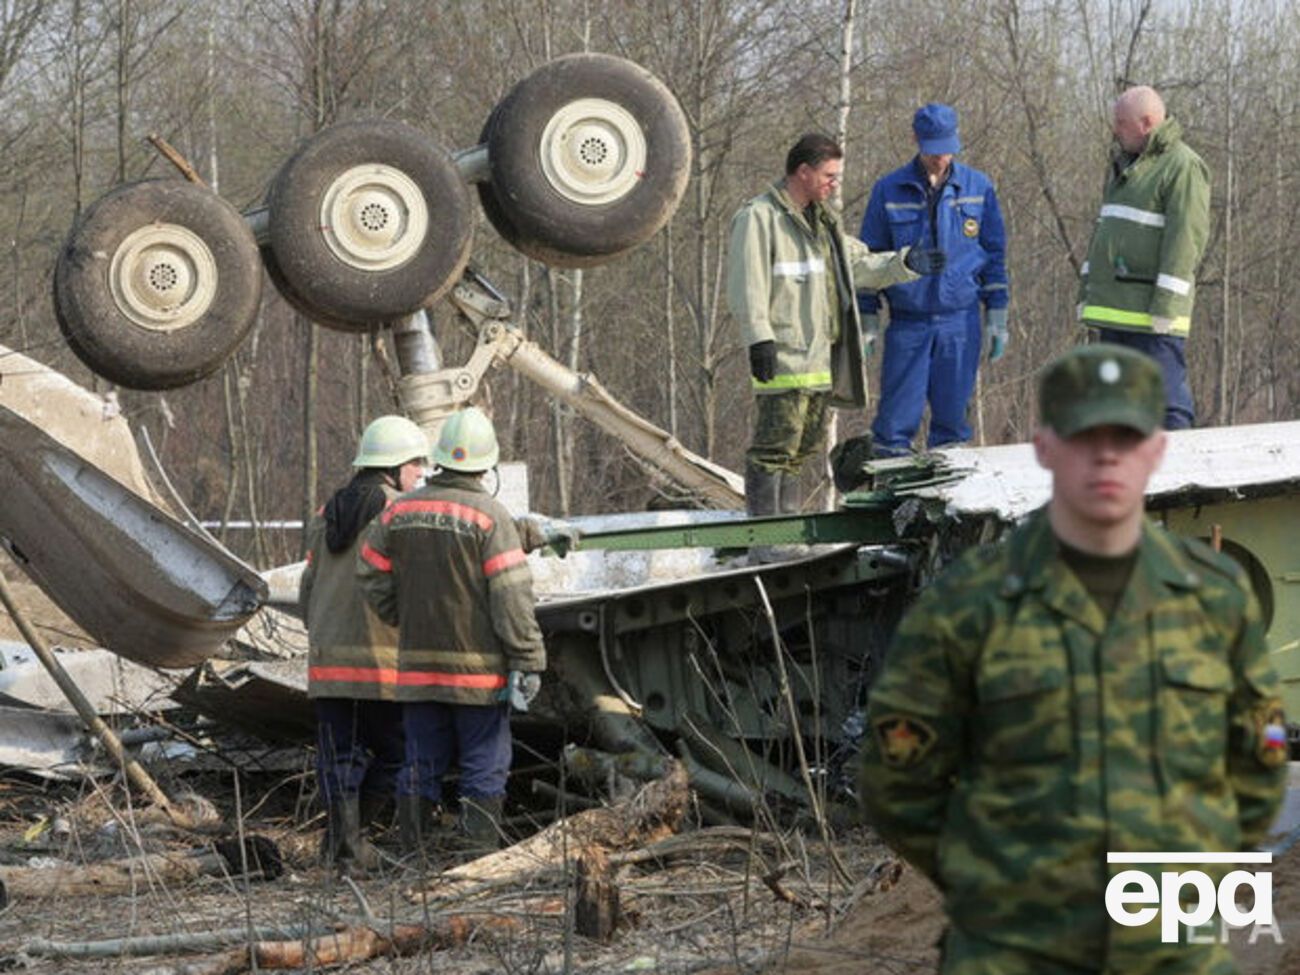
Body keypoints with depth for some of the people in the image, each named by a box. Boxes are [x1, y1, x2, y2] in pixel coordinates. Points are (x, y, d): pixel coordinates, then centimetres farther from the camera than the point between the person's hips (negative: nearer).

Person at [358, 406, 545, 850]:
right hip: (478, 667, -5)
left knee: (422, 767, 13)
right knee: (484, 768, 3)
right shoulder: (490, 516, -12)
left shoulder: (400, 511, 4)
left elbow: (371, 574, 10)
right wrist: (528, 662, -11)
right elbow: (512, 595, -14)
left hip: (417, 664, 5)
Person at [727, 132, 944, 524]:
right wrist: (759, 338, -22)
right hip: (784, 357, -10)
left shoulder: (821, 220, 22)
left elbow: (860, 265, 28)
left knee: (807, 442, 14)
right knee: (776, 445, -11)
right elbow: (747, 286, -15)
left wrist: (906, 263, 14)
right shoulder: (759, 216, -8)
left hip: (819, 356, 10)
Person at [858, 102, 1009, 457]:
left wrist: (997, 317, 7)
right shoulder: (889, 191, 2)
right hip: (908, 324, -1)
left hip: (961, 322, 1)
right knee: (896, 419, -4)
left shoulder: (978, 187, 6)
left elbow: (994, 254, 11)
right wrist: (867, 321, 4)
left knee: (952, 417, 3)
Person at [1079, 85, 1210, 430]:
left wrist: (1166, 305, -21)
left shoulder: (1182, 166, -9)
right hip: (1114, 309, 9)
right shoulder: (1123, 163, 20)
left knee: (1165, 397, -10)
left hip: (1152, 311, -9)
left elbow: (1186, 237, -16)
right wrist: (1087, 291, 19)